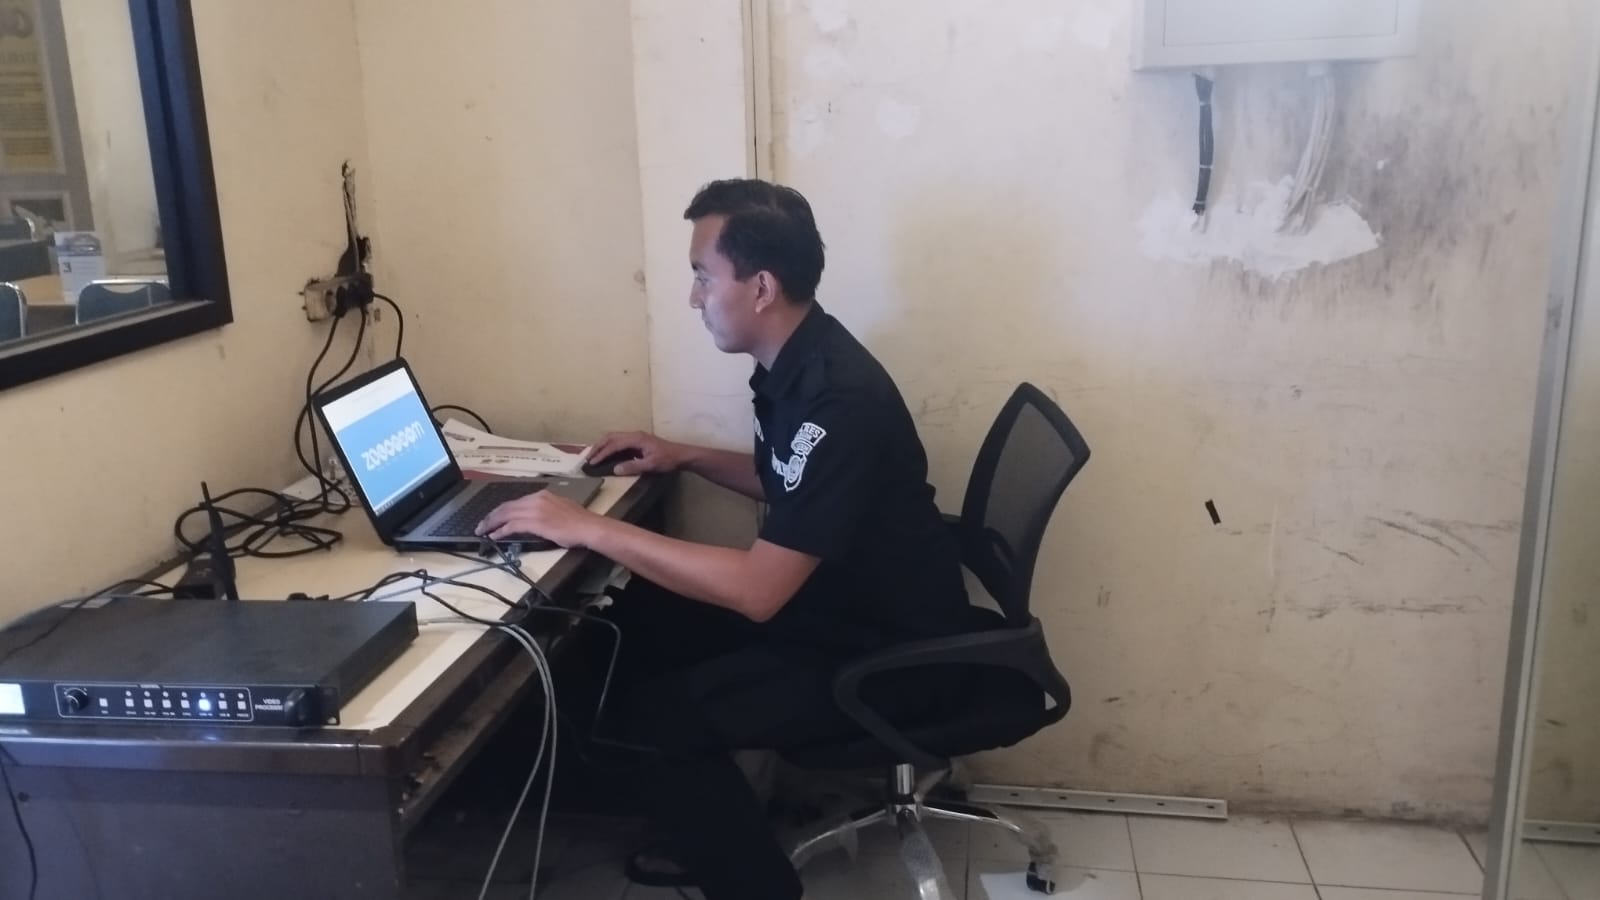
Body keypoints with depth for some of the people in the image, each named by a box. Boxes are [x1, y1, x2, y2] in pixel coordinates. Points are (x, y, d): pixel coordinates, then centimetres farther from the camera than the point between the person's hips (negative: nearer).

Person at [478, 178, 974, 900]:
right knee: (637, 621, 10)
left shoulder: (838, 398, -29)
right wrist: (684, 457, 8)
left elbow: (757, 590, -32)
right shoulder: (795, 366, 1)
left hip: (887, 654, -9)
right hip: (832, 604, 9)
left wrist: (590, 528, -27)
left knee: (656, 717, -17)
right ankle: (696, 826, 26)